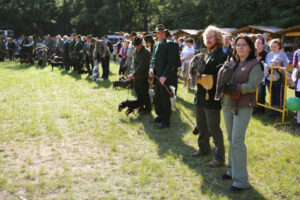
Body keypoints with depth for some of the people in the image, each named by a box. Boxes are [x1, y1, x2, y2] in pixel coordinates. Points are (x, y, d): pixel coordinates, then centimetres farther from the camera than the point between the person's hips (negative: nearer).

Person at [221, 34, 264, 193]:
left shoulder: (255, 65, -6)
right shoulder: (232, 63, 13)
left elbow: (252, 85, -16)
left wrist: (233, 88, -20)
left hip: (243, 107, -7)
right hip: (228, 105, 7)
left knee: (237, 142, -9)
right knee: (231, 139, 14)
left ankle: (241, 181, -2)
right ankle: (232, 170, 29)